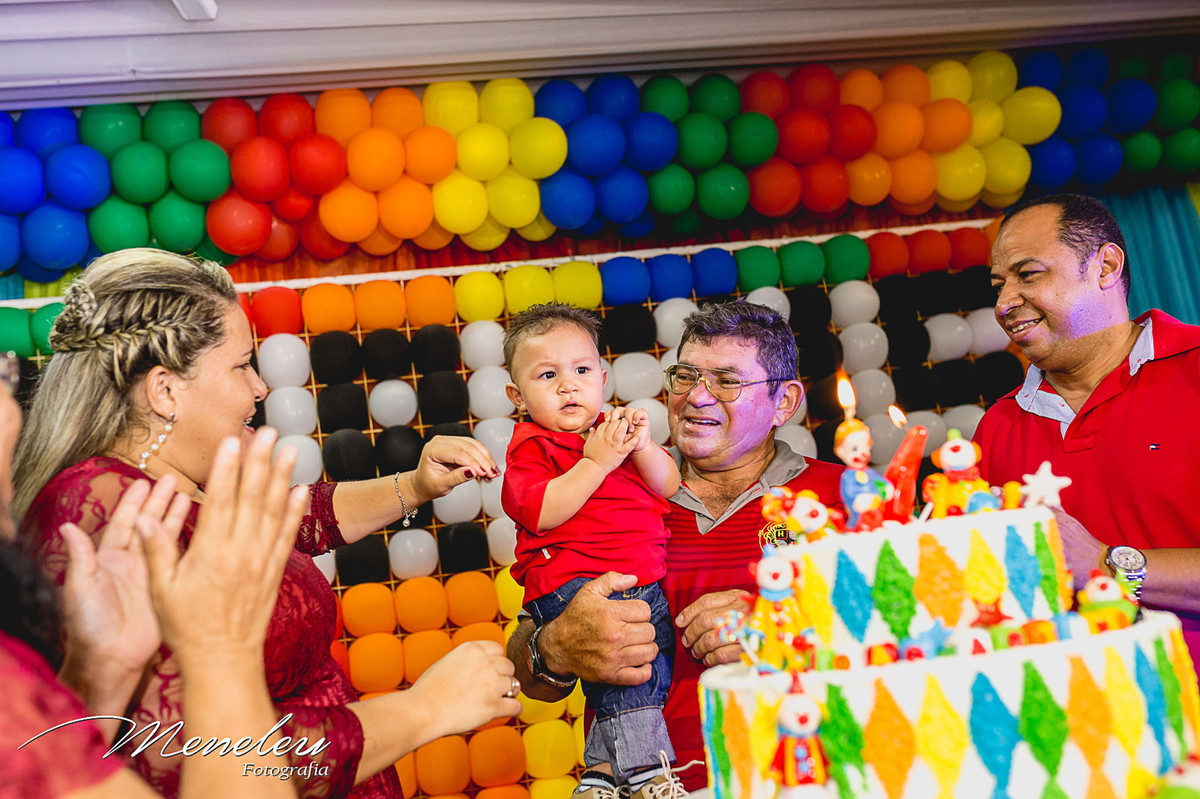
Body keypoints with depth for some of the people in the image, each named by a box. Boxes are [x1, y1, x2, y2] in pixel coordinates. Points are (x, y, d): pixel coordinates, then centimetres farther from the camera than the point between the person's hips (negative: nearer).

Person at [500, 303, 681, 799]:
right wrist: (596, 462, -15)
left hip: (646, 580, 6)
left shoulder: (615, 428, 20)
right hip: (570, 581, -6)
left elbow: (669, 488, 12)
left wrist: (643, 447, -7)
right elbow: (542, 513, -14)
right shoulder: (530, 446, 4)